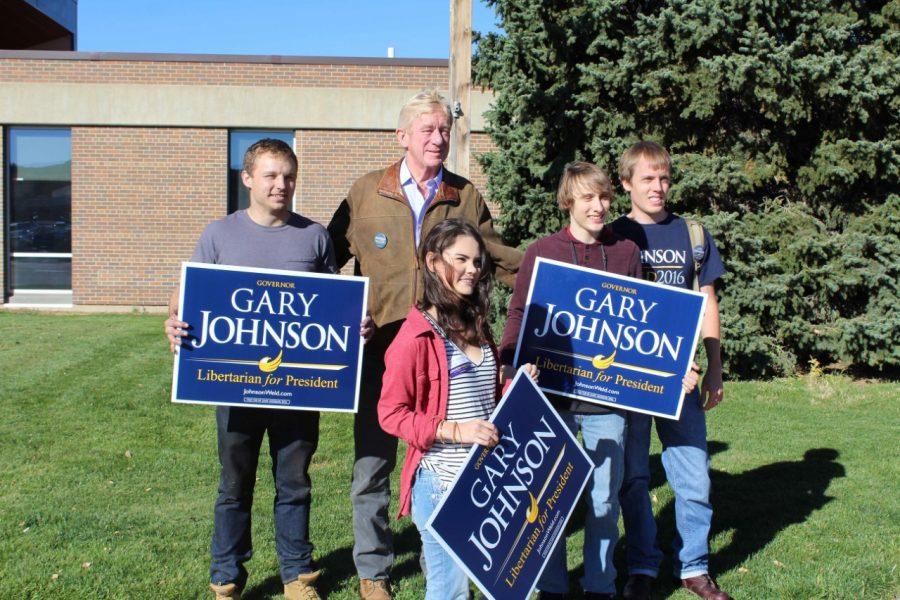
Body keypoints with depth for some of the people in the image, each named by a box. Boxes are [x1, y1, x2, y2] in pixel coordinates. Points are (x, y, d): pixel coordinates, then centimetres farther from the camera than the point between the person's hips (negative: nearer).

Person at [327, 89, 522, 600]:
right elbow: (329, 257, 8)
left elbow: (500, 259, 12)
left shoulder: (466, 197, 7)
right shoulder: (367, 193, 4)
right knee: (372, 465, 7)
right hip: (379, 347, 0)